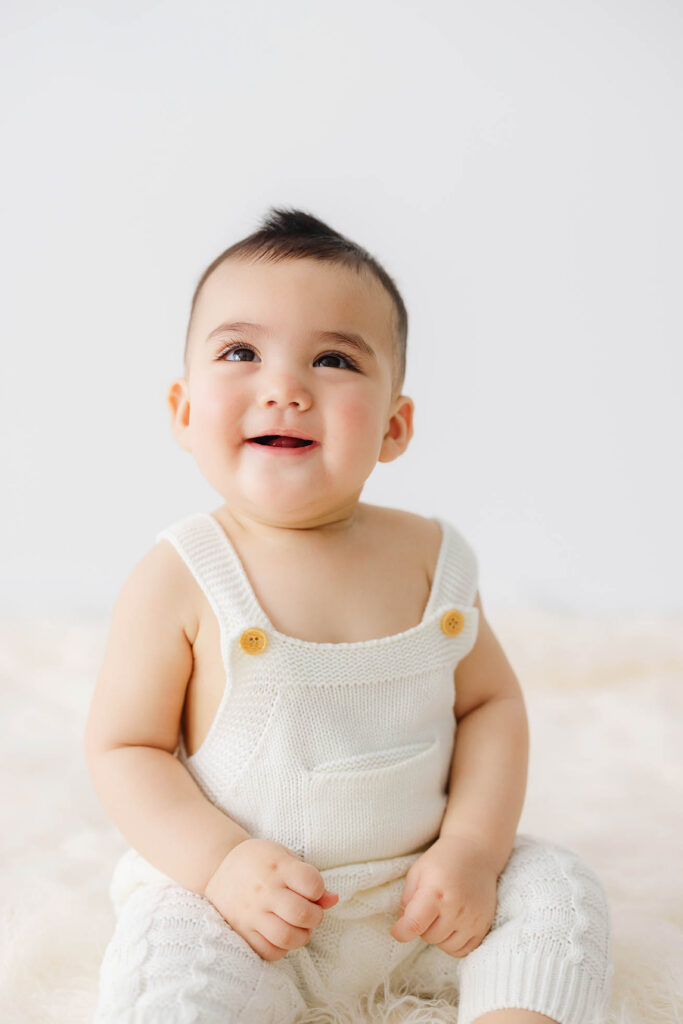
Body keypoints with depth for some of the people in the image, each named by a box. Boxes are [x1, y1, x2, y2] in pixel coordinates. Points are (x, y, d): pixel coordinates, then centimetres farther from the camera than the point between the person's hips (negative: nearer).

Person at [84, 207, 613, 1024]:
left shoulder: (431, 557, -3)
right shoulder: (180, 579, -12)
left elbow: (492, 702, 4)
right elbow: (122, 748, -7)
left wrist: (473, 848, -11)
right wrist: (220, 863, -21)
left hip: (421, 892, 4)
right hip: (245, 899, -3)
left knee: (558, 890, -10)